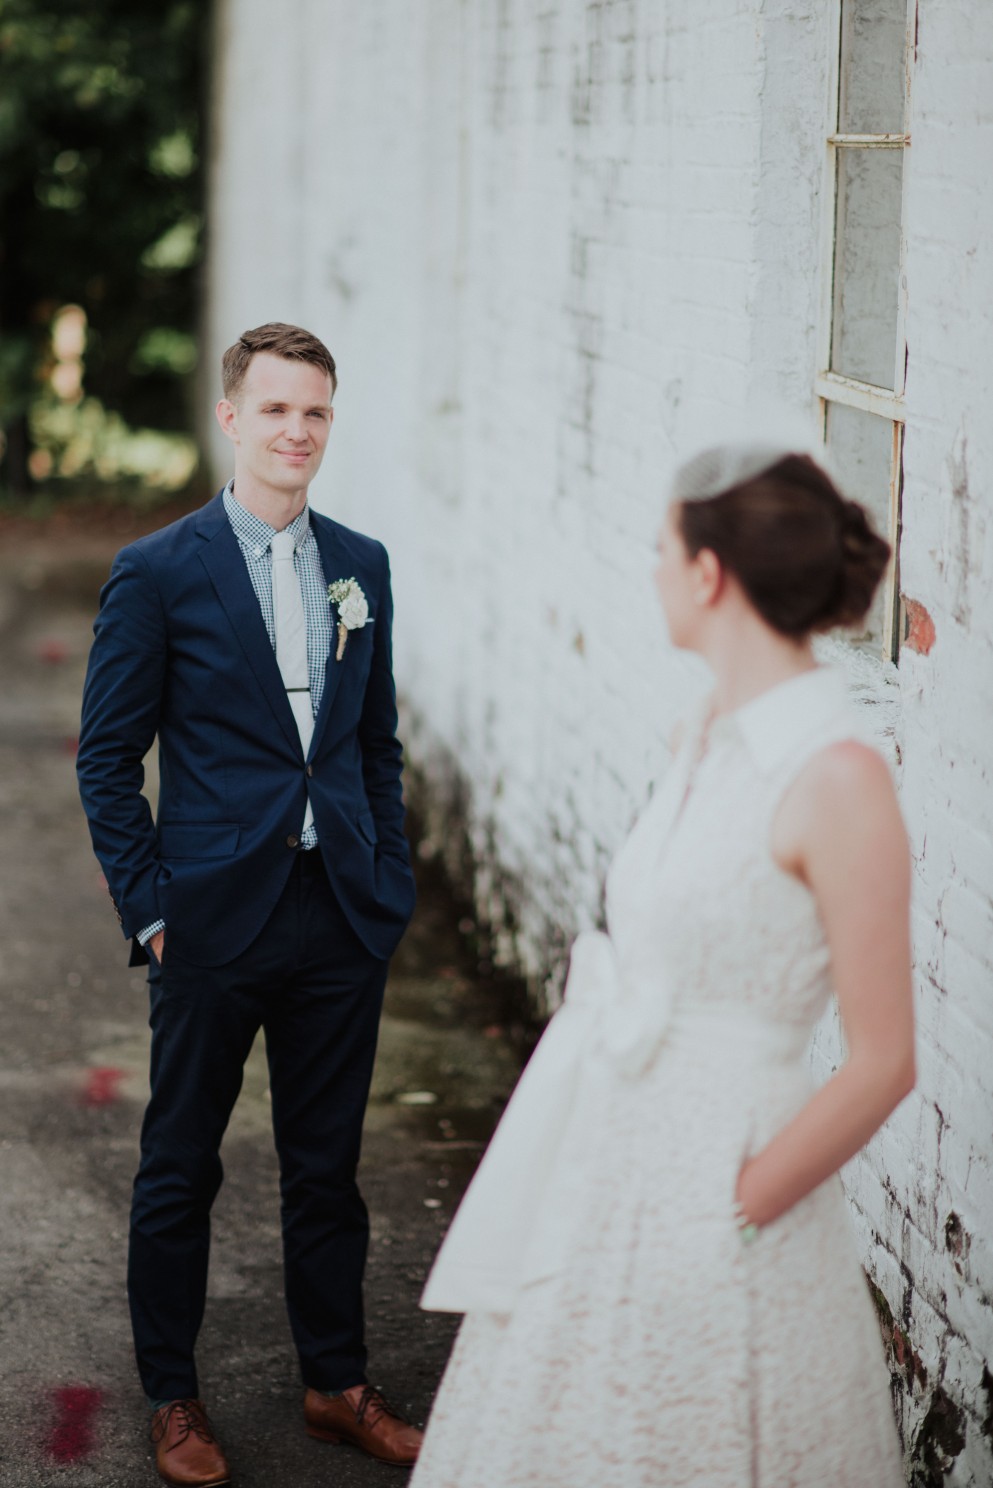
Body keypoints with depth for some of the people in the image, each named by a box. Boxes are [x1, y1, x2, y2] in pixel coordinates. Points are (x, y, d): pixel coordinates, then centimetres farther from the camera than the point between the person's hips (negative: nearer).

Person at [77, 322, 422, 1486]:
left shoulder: (361, 564, 7)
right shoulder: (158, 572, -7)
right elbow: (107, 760, -4)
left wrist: (390, 887, 9)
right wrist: (147, 908, -8)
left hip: (341, 919, 4)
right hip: (213, 918, -4)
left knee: (327, 1165, 14)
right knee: (180, 1169, 10)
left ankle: (336, 1384, 29)